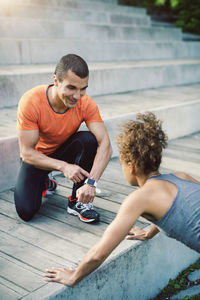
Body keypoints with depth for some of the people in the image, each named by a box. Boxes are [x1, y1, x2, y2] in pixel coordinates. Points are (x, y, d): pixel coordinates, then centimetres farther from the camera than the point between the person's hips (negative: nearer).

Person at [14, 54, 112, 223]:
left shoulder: (86, 104, -23)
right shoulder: (31, 101, -30)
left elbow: (105, 145, -31)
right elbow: (27, 153, -28)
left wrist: (91, 182, -46)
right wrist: (63, 166, -42)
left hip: (66, 150, 2)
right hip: (37, 157, -1)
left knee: (89, 139, -31)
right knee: (26, 211, -19)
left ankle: (78, 202, -14)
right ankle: (44, 183, 17)